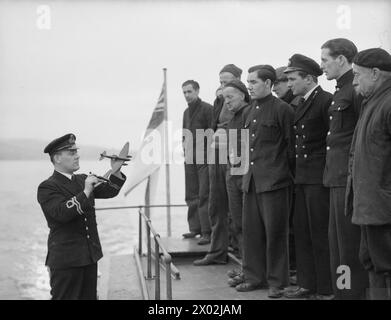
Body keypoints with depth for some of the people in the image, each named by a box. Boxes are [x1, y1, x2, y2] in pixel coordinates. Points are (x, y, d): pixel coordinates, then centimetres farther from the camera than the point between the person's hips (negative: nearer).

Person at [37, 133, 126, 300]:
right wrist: (85, 193, -26)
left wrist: (116, 171, -6)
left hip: (90, 255, 7)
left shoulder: (82, 180, 13)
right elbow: (62, 213, -25)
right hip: (66, 259, -7)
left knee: (89, 296, 13)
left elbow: (110, 191, 9)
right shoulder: (47, 187, -10)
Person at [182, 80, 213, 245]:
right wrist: (185, 146, 12)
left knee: (204, 195, -9)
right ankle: (195, 228, 21)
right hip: (190, 158, 8)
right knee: (191, 195, 11)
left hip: (204, 158, -8)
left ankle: (207, 232, -6)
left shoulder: (207, 109, -7)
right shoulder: (186, 112, 17)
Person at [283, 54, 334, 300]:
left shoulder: (326, 101, -12)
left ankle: (326, 289, 9)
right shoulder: (302, 104, 15)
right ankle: (307, 284, 23)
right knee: (302, 232, 12)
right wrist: (297, 172, 12)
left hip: (319, 179, -9)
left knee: (320, 234, -2)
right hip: (302, 178, 9)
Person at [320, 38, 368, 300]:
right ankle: (341, 292, 29)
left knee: (350, 246, -2)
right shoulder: (342, 90, 17)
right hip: (338, 179, 10)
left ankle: (355, 292, 9)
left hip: (351, 179, -10)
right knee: (338, 243, 17)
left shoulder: (358, 89, -14)